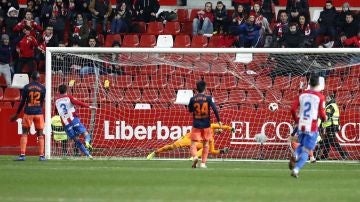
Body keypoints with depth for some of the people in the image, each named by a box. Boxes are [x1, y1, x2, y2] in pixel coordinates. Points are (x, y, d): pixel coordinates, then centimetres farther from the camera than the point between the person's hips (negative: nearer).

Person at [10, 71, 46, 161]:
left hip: (28, 112, 0)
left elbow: (22, 101, -1)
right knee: (40, 134, 7)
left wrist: (17, 114, 7)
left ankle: (22, 155, -6)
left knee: (25, 133, 4)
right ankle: (41, 156, 5)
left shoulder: (26, 87, -1)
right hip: (38, 112, 0)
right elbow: (42, 101, 5)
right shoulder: (42, 87, 0)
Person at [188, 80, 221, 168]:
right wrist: (219, 121, -9)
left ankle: (195, 156, -27)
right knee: (205, 144, 16)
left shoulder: (193, 99, -3)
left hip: (196, 125, -1)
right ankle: (203, 163, 13)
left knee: (193, 143, 2)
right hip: (206, 125, 1)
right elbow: (215, 109, -13)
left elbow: (190, 110, 11)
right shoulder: (209, 98, -6)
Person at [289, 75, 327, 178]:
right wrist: (325, 118, 14)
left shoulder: (302, 95, 6)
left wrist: (297, 121, 18)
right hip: (312, 127, -4)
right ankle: (296, 169, -15)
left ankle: (295, 156, -7)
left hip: (301, 126, 4)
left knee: (302, 145, 25)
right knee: (306, 151, 1)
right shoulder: (320, 97, -6)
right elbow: (321, 113, -9)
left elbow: (293, 109, 2)